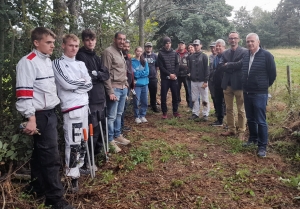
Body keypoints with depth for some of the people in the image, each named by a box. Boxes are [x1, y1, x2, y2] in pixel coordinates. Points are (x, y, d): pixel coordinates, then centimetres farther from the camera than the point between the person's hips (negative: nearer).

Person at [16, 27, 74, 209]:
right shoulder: (28, 62, -13)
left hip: (51, 112, 9)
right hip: (40, 115, -9)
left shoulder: (48, 61, 14)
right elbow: (24, 92, -19)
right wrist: (31, 118, -23)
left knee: (41, 153, 17)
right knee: (51, 156, -6)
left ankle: (38, 188, 31)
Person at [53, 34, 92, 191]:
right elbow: (67, 84, -15)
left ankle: (79, 166, 28)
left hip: (84, 105, 7)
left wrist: (75, 87, -9)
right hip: (71, 108, -6)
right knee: (73, 143, -8)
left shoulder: (81, 64, 16)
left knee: (82, 139, 13)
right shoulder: (57, 63, -1)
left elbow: (89, 84, 5)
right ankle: (73, 175, 1)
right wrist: (82, 81, -2)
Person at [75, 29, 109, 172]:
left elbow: (106, 74, 7)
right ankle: (84, 164, 4)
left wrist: (96, 74, -8)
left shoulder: (96, 57, 18)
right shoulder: (80, 56, -7)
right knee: (92, 131, -6)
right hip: (89, 99, -8)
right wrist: (98, 75, -6)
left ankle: (96, 153, 32)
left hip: (100, 98, 8)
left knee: (99, 128, 15)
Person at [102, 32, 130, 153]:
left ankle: (117, 135, 28)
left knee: (119, 114, 17)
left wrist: (126, 84, 13)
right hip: (115, 89, -9)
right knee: (112, 116, -2)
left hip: (123, 88, 9)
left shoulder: (120, 52, 16)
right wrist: (110, 91, -19)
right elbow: (106, 73, -16)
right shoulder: (108, 52, -11)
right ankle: (110, 141, 8)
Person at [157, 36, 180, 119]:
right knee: (163, 96, -1)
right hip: (165, 78, -3)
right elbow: (161, 66, -7)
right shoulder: (160, 53, -2)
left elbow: (177, 64, 7)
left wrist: (175, 74, -7)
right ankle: (164, 112, 10)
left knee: (175, 95, 7)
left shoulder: (174, 53, 9)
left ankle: (175, 111, 18)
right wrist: (169, 74, -13)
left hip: (174, 77, 3)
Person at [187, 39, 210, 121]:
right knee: (194, 99, 9)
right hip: (193, 81, 4)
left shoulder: (204, 56, -3)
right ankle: (195, 113, 19)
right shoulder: (191, 57, 9)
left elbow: (206, 69, -8)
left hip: (202, 81, -4)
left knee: (204, 99, 1)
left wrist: (205, 81, -13)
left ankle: (205, 114, 9)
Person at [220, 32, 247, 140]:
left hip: (239, 83, -5)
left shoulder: (244, 52, -4)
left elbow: (241, 64, -19)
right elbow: (222, 66, -2)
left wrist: (228, 65, -10)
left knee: (241, 110, 2)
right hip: (227, 84, 5)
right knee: (229, 109, 12)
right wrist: (234, 66, -14)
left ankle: (241, 131, 11)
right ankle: (231, 129, 24)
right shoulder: (225, 53, 11)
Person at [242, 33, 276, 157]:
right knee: (250, 119, 16)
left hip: (260, 94, -6)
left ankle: (262, 146, 6)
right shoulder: (245, 56, 6)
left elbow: (272, 74, -4)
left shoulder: (266, 55, -10)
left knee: (261, 121, -3)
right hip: (247, 92, 6)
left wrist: (264, 85, 5)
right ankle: (253, 138, 34)